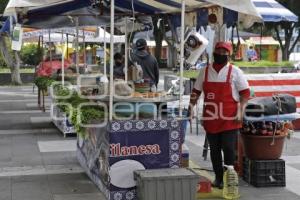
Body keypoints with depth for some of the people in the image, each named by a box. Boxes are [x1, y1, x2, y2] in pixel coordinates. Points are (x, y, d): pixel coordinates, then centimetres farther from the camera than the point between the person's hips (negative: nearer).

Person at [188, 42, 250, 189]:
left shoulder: (235, 72, 0)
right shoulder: (205, 71, 10)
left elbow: (245, 93, -1)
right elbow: (196, 91, 16)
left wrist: (240, 111, -11)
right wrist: (191, 107, 5)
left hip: (229, 119, -4)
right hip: (210, 119, 4)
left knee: (228, 149, -6)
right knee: (214, 149, 10)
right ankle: (218, 177, 21)